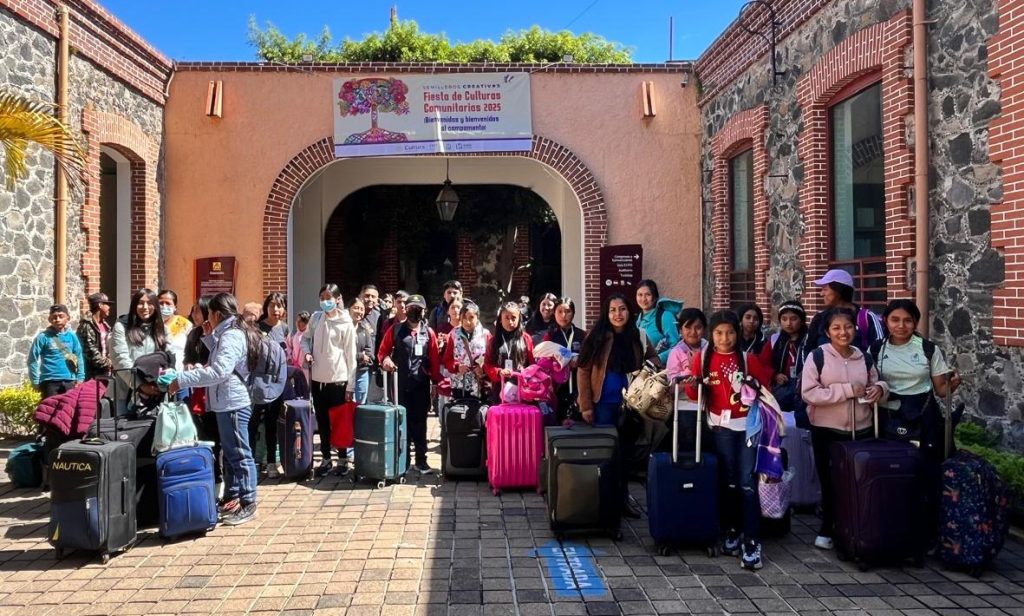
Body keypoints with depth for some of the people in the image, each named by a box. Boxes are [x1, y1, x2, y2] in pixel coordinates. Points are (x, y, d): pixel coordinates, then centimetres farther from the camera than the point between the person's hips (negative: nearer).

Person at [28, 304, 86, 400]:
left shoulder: (72, 336, 3)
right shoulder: (43, 337, -5)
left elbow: (79, 358, 8)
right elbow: (32, 360, -2)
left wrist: (80, 378, 3)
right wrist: (36, 382, -4)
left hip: (69, 381, 3)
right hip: (49, 382, -3)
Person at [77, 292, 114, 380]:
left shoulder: (104, 324, 15)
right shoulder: (87, 325, -10)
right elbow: (89, 350, -16)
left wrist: (110, 362, 3)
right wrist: (106, 362, -12)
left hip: (105, 370, 8)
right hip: (94, 371, -8)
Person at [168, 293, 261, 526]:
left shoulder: (231, 336, -19)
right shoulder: (230, 333, 15)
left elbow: (219, 371, -29)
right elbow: (219, 358, 24)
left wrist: (182, 380, -27)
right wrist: (210, 336, 15)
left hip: (232, 403, -11)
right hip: (228, 403, 11)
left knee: (240, 454, -4)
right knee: (230, 453, 17)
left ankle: (248, 503, 3)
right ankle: (231, 498, 28)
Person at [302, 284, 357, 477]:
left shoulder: (345, 323, -9)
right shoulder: (315, 318, 3)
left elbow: (350, 356, -8)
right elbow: (305, 338, 19)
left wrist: (350, 386, -9)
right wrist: (307, 352, -4)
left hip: (338, 379, -4)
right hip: (318, 378, 4)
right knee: (322, 421, 13)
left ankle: (343, 459, 19)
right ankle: (326, 459, 26)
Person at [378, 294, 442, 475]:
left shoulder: (429, 332, 6)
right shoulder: (395, 329, 4)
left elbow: (435, 360, 4)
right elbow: (382, 351, 5)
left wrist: (437, 382, 0)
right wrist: (385, 360, -16)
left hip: (421, 385, 1)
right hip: (400, 383, 0)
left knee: (419, 422, 5)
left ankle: (421, 460, 13)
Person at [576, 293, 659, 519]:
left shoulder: (638, 337, 3)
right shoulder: (597, 337, -7)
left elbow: (653, 358, 17)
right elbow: (583, 371, -8)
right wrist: (586, 406, -12)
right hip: (603, 403, -3)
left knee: (625, 451, 13)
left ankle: (623, 499, 27)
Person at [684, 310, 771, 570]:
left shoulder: (748, 358, -2)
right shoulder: (702, 358, 1)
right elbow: (695, 396, 4)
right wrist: (692, 385, -16)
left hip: (748, 426, -1)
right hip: (721, 426, 1)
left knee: (747, 483, -5)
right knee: (729, 482, 10)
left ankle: (751, 542, -1)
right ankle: (733, 531, 25)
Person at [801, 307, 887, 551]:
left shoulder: (864, 357, 5)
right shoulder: (817, 356, -9)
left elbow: (875, 383, 18)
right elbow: (808, 393, -17)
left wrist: (879, 388, -7)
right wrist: (847, 390, -20)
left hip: (861, 430, 4)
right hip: (827, 431, -4)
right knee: (830, 482, 8)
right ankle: (827, 529, 24)